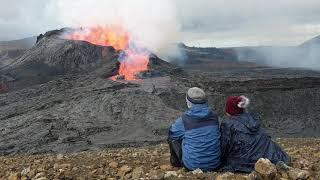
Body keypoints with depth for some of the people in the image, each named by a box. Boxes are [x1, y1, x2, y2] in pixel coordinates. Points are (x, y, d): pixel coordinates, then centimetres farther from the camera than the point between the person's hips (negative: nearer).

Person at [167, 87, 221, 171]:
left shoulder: (184, 120, -16)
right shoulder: (214, 115, -5)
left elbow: (172, 133, 3)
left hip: (192, 165, -4)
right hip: (214, 164, 4)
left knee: (172, 138, 14)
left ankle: (176, 161, 36)